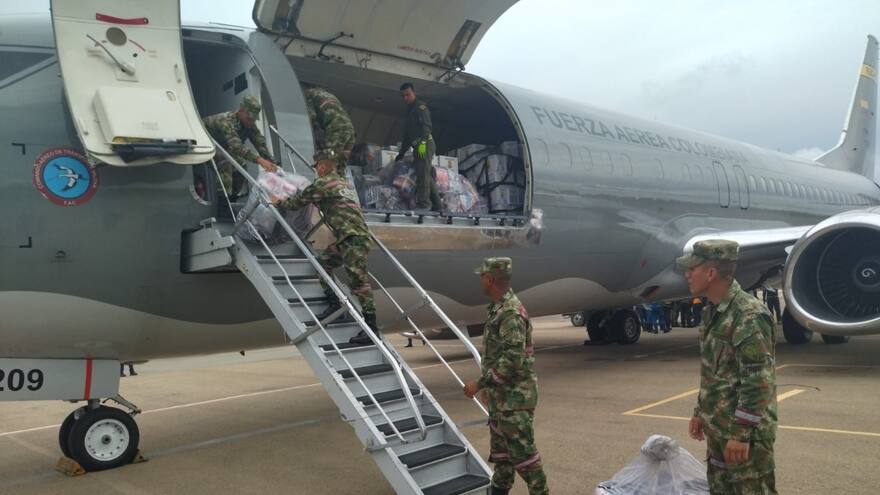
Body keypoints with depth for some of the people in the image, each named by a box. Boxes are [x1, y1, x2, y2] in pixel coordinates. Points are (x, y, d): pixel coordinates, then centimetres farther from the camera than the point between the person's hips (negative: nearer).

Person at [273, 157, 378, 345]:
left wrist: (279, 203, 23)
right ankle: (334, 304, 13)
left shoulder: (323, 183, -1)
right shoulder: (345, 183, 23)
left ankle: (371, 327, -11)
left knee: (359, 281, -11)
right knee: (323, 263, 16)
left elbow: (298, 201, 5)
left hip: (353, 239, -9)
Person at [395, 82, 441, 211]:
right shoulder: (408, 111, 28)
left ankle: (423, 203, -21)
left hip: (425, 144, -9)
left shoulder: (420, 106, 0)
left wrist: (422, 141, -28)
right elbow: (406, 135, 30)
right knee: (428, 176, 8)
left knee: (423, 174, -16)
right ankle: (436, 205, 10)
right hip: (418, 146, 9)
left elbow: (426, 125, -16)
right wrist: (401, 153, 26)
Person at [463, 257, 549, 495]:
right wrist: (488, 384, 21)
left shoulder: (511, 312, -21)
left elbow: (512, 359, -26)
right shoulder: (498, 308, 11)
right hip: (500, 395, 10)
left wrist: (480, 383, -22)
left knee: (521, 451, -3)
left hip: (515, 396, -10)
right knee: (500, 449, 18)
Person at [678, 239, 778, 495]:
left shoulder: (749, 315, -21)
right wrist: (700, 413, 19)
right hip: (718, 427, 9)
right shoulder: (713, 312, 9)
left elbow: (758, 381, -23)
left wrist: (741, 433, -23)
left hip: (744, 431, -9)